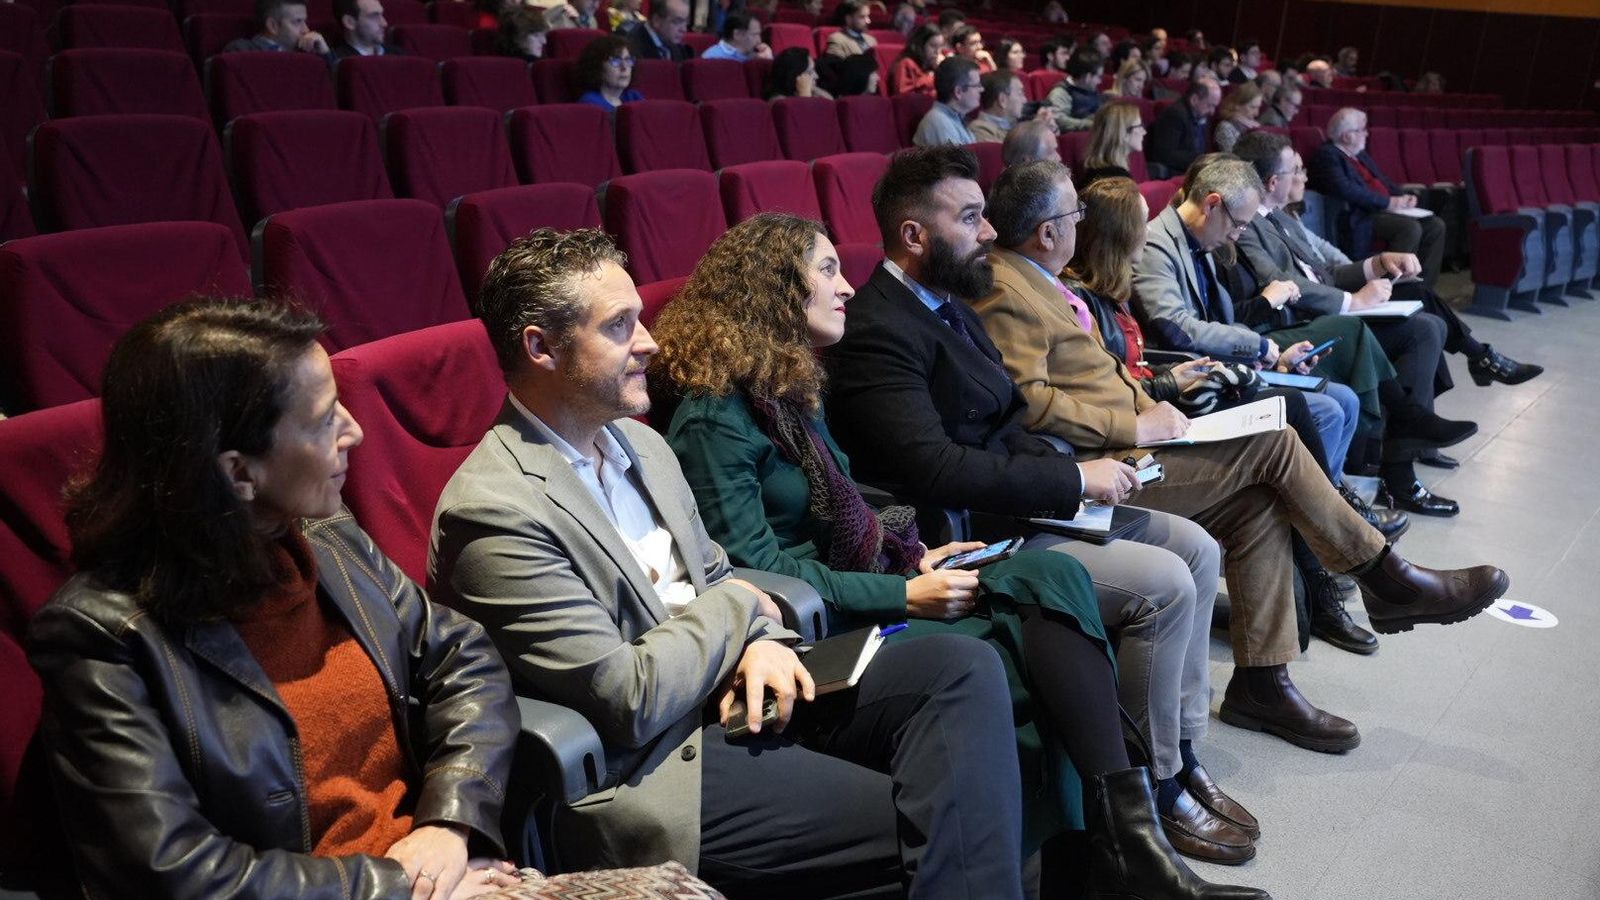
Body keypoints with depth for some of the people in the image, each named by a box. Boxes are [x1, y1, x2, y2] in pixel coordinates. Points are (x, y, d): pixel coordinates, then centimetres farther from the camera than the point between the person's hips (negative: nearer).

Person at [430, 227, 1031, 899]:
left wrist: (760, 640, -5)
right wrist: (740, 605, -5)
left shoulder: (638, 443, 9)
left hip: (736, 688, 8)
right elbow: (631, 701, -20)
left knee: (963, 664, -8)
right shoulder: (494, 510, -19)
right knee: (936, 818, -17)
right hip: (655, 763, -8)